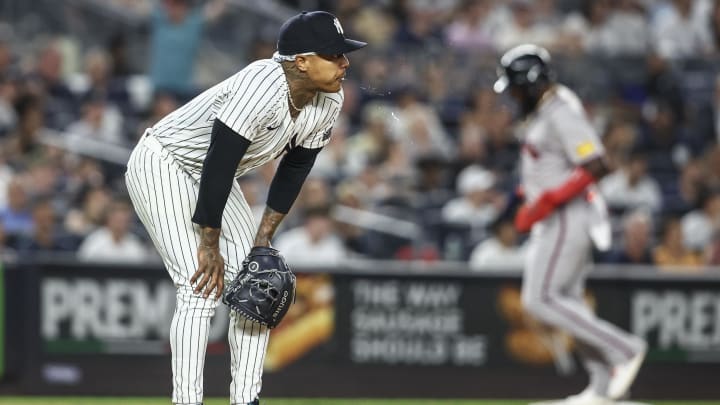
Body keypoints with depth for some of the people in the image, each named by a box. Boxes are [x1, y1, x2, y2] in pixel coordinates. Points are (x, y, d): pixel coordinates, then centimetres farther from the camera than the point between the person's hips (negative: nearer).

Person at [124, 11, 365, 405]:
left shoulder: (328, 102, -9)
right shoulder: (260, 90, -35)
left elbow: (294, 169, 3)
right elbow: (218, 168, -31)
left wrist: (264, 237, -1)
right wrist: (209, 247, -24)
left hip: (210, 179, 9)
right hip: (161, 165, -9)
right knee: (201, 289, -19)